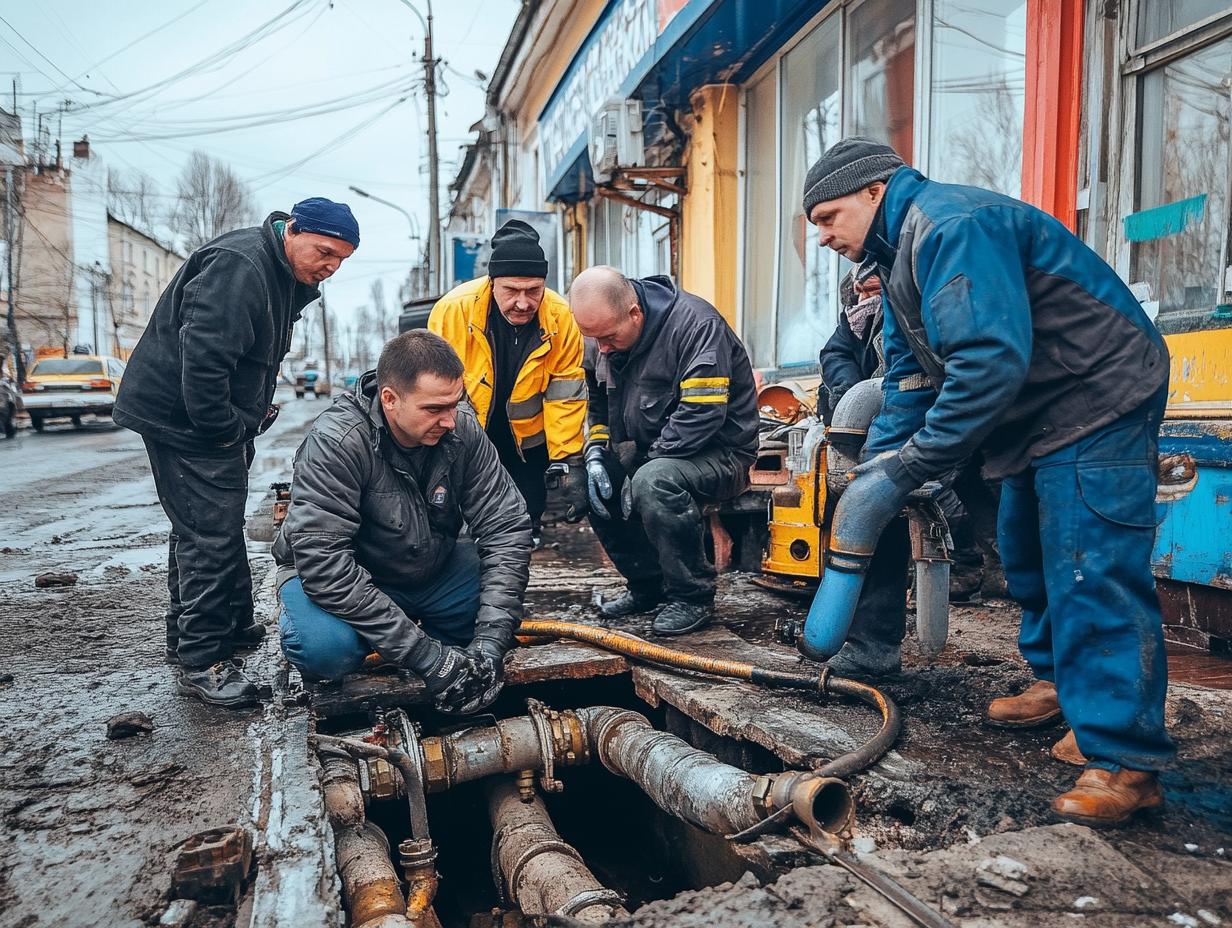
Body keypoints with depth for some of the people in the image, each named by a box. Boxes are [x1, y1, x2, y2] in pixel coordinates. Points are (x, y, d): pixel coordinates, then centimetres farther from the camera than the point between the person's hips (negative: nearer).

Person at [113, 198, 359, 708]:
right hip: (182, 416, -11)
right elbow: (202, 357, -30)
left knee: (201, 528, 21)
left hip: (214, 418, 11)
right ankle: (201, 661, -1)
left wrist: (256, 410, 13)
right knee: (211, 534, -9)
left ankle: (229, 624, 35)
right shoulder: (238, 268, -23)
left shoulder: (287, 277, 11)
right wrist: (226, 431, -22)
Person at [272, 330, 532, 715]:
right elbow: (324, 565, -34)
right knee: (327, 649, -33)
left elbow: (506, 528, -16)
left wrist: (490, 640, -27)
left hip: (429, 569, 4)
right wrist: (426, 655, -35)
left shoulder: (462, 428, -17)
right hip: (340, 577, -3)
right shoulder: (336, 442, -29)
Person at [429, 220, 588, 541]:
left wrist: (572, 463, -17)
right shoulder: (454, 309, -26)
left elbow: (566, 397, -15)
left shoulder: (560, 318, -21)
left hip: (526, 440, 2)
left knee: (527, 517, 7)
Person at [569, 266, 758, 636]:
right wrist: (595, 454, -4)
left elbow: (701, 414, -29)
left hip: (720, 452, -8)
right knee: (582, 479, -7)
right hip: (647, 454, 8)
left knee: (654, 481, -34)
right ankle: (648, 586, 8)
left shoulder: (696, 324, -22)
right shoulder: (601, 337, 2)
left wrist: (642, 471, -24)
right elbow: (598, 405, 15)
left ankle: (693, 596, -13)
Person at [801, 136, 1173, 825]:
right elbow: (909, 379, 12)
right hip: (1039, 415, 11)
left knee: (1091, 574, -13)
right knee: (1029, 559, 18)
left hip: (1099, 400, -11)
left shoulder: (952, 226, -24)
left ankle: (1128, 763, -7)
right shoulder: (900, 255, 11)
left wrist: (906, 470, -29)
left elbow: (991, 360, -34)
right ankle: (1063, 685, 35)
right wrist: (874, 471, 0)